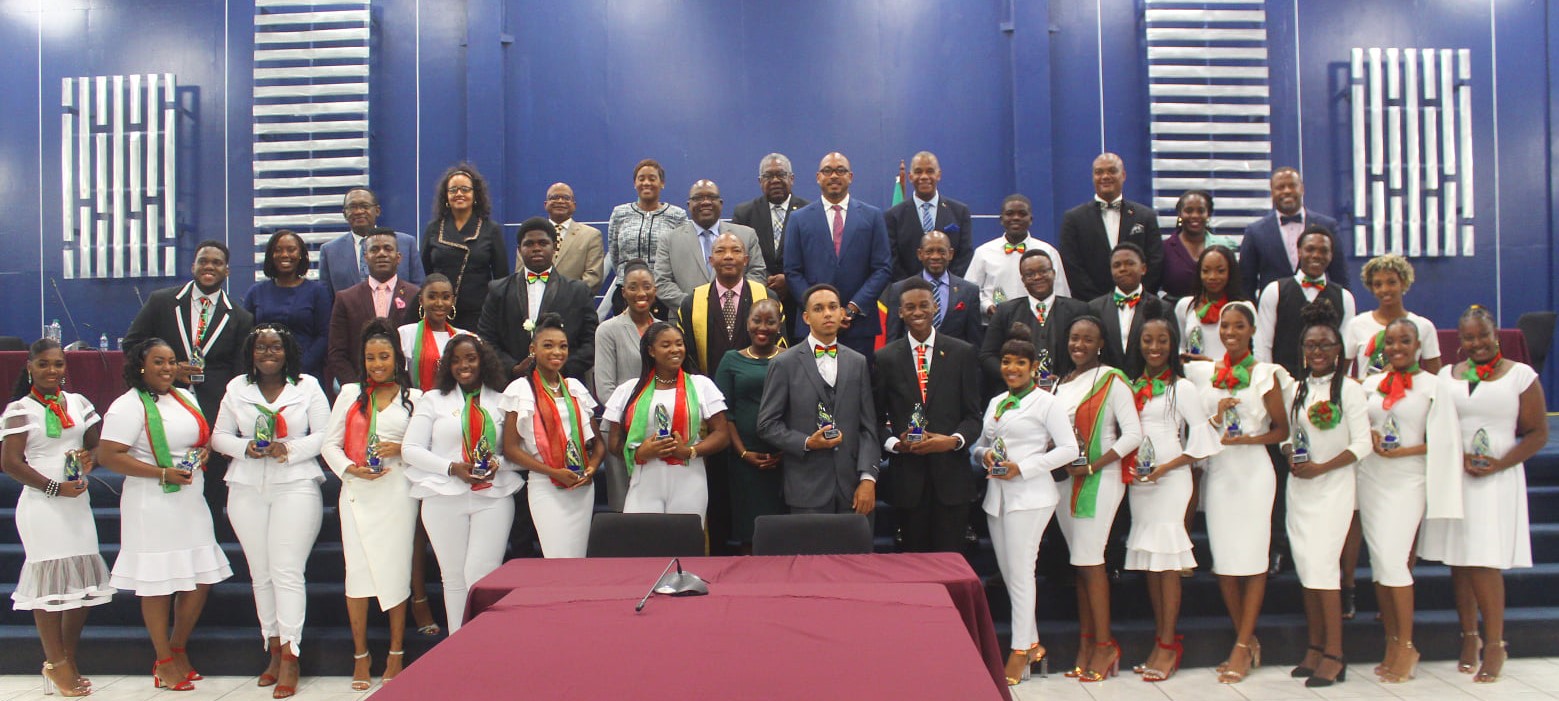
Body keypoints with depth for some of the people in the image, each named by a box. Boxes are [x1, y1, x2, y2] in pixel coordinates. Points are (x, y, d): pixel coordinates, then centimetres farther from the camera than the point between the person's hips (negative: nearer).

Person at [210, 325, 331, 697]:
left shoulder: (308, 386, 3)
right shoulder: (237, 388, 11)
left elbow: (325, 435, 0)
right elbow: (219, 436, 11)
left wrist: (290, 448, -15)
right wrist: (245, 448, -9)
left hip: (295, 487, -3)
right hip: (247, 490, 4)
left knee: (287, 570, -9)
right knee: (260, 573, 7)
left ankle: (290, 656, -6)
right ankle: (274, 651, 16)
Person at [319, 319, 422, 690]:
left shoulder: (413, 397, 8)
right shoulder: (350, 394, 11)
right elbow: (329, 443, 8)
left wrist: (401, 449, -11)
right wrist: (350, 468, -8)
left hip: (398, 491, -1)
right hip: (357, 492, 1)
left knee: (396, 569, 0)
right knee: (358, 570, 0)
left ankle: (396, 653, 12)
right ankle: (360, 654, 12)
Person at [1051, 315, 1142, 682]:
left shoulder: (1112, 380, -6)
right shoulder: (1061, 383, 14)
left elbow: (1133, 433, -12)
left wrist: (1093, 467, -16)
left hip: (1099, 480, -6)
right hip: (1064, 480, 6)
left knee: (1089, 559, -8)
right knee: (1080, 562, 9)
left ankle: (1104, 644, 2)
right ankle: (1087, 642, 15)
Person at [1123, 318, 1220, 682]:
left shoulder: (1183, 388, -3)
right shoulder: (1132, 387, 11)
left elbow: (1201, 440, -6)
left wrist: (1165, 468, -13)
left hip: (1169, 481, -5)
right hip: (1137, 482, 5)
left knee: (1167, 561, -5)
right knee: (1149, 561, 8)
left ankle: (1168, 645, 1)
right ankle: (1160, 642, 16)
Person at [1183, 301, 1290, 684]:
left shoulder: (1265, 374, 0)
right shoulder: (1203, 372, 8)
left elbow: (1282, 429, 0)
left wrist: (1246, 439, -13)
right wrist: (1215, 418, -3)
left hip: (1253, 471, -3)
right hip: (1217, 472, 3)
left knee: (1253, 556, -2)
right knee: (1223, 559, 4)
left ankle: (1242, 647, 5)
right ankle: (1249, 641, 17)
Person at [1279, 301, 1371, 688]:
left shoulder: (1349, 389, -5)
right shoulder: (1293, 389, 10)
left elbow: (1362, 444, -8)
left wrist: (1320, 467, -15)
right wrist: (1290, 455, -6)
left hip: (1334, 486, -5)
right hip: (1298, 486, 5)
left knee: (1322, 563, -10)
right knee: (1305, 565, 6)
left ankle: (1334, 653, -3)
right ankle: (1315, 646, 15)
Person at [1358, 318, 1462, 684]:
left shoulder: (1434, 386, -1)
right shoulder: (1371, 384, 10)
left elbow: (1444, 441, -4)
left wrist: (1404, 450, -14)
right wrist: (1370, 437, -3)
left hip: (1408, 481, -4)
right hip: (1371, 480, 4)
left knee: (1393, 559, -11)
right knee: (1378, 560, 5)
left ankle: (1406, 646, 2)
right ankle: (1391, 643, 13)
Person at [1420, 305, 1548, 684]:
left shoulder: (1521, 375, 2)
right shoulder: (1446, 376, 10)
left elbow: (1538, 433, 0)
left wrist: (1500, 464, -12)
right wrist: (1459, 457, -9)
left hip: (1497, 480, -3)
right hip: (1452, 477, 3)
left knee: (1485, 562, -7)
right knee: (1458, 559, 5)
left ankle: (1494, 644, 3)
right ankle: (1469, 637, 17)